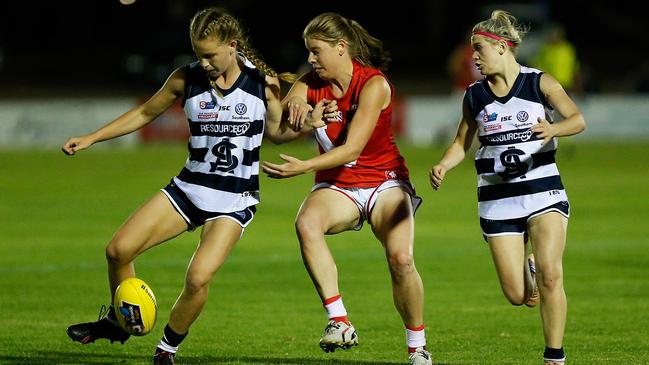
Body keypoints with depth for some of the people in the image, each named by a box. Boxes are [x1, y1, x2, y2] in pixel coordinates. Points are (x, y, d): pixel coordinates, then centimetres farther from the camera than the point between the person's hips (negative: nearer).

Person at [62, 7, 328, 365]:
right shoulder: (186, 79, -5)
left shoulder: (263, 82, -9)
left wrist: (308, 124, -13)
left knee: (199, 278, -22)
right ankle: (118, 322, 20)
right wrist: (91, 138, 8)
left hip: (234, 201, -3)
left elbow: (276, 132, 7)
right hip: (188, 188, 3)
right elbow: (145, 113, 11)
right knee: (118, 250, -7)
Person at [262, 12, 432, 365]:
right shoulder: (311, 84, -2)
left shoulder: (373, 84, -18)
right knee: (306, 223, -32)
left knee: (401, 259, -25)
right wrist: (292, 105, -33)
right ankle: (339, 323, -33)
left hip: (385, 180, -3)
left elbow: (352, 150, -26)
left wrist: (304, 167, -37)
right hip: (337, 185, 3)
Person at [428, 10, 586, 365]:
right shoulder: (474, 96, 5)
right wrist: (443, 166, -6)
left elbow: (578, 119, -16)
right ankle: (524, 267, 34)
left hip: (543, 192, -2)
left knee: (550, 276, -19)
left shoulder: (539, 83, -4)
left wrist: (553, 128, -38)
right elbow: (461, 143, 15)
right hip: (497, 199, 2)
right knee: (518, 296, -3)